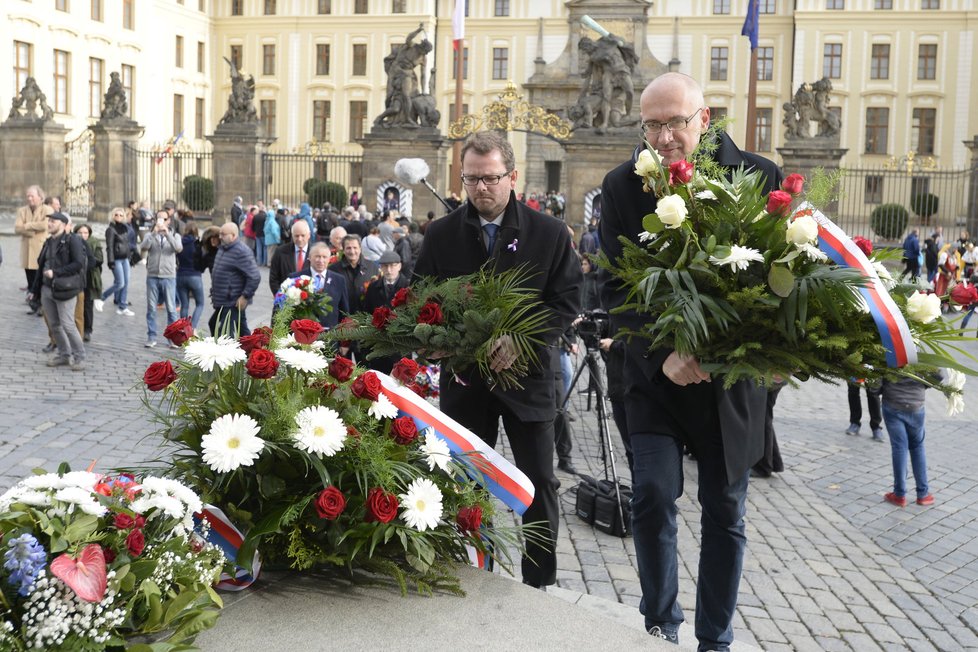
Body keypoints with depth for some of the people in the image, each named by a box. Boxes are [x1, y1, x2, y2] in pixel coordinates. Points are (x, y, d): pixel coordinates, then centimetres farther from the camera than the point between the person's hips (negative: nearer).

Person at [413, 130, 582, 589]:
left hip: (528, 376, -2)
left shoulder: (550, 234, -4)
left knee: (540, 486, 4)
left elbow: (566, 303, -5)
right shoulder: (441, 234, 2)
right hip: (464, 379, 2)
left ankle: (541, 586, 19)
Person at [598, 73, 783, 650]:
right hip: (657, 375, 0)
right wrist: (662, 353, -21)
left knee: (726, 512, 8)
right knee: (654, 494, -9)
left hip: (732, 378, 0)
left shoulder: (758, 177, -8)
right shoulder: (623, 187, -5)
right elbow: (615, 289, -7)